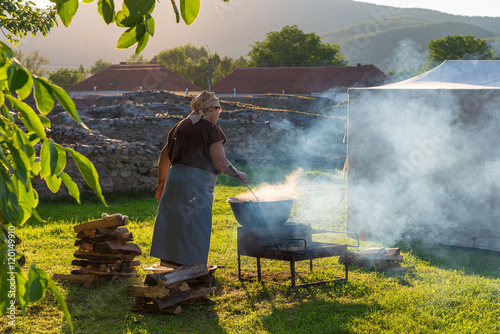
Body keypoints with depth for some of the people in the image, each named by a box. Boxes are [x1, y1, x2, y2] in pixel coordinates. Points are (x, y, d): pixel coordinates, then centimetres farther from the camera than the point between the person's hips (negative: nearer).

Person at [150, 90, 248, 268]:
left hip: (174, 178, 7)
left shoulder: (180, 126, 14)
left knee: (172, 220, 15)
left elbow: (164, 155, 17)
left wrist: (162, 182, 26)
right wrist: (238, 175, 0)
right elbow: (219, 161, -15)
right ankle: (188, 265, 4)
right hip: (197, 184, -7)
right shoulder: (211, 129, -7)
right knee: (194, 225, 0)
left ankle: (168, 259, 23)